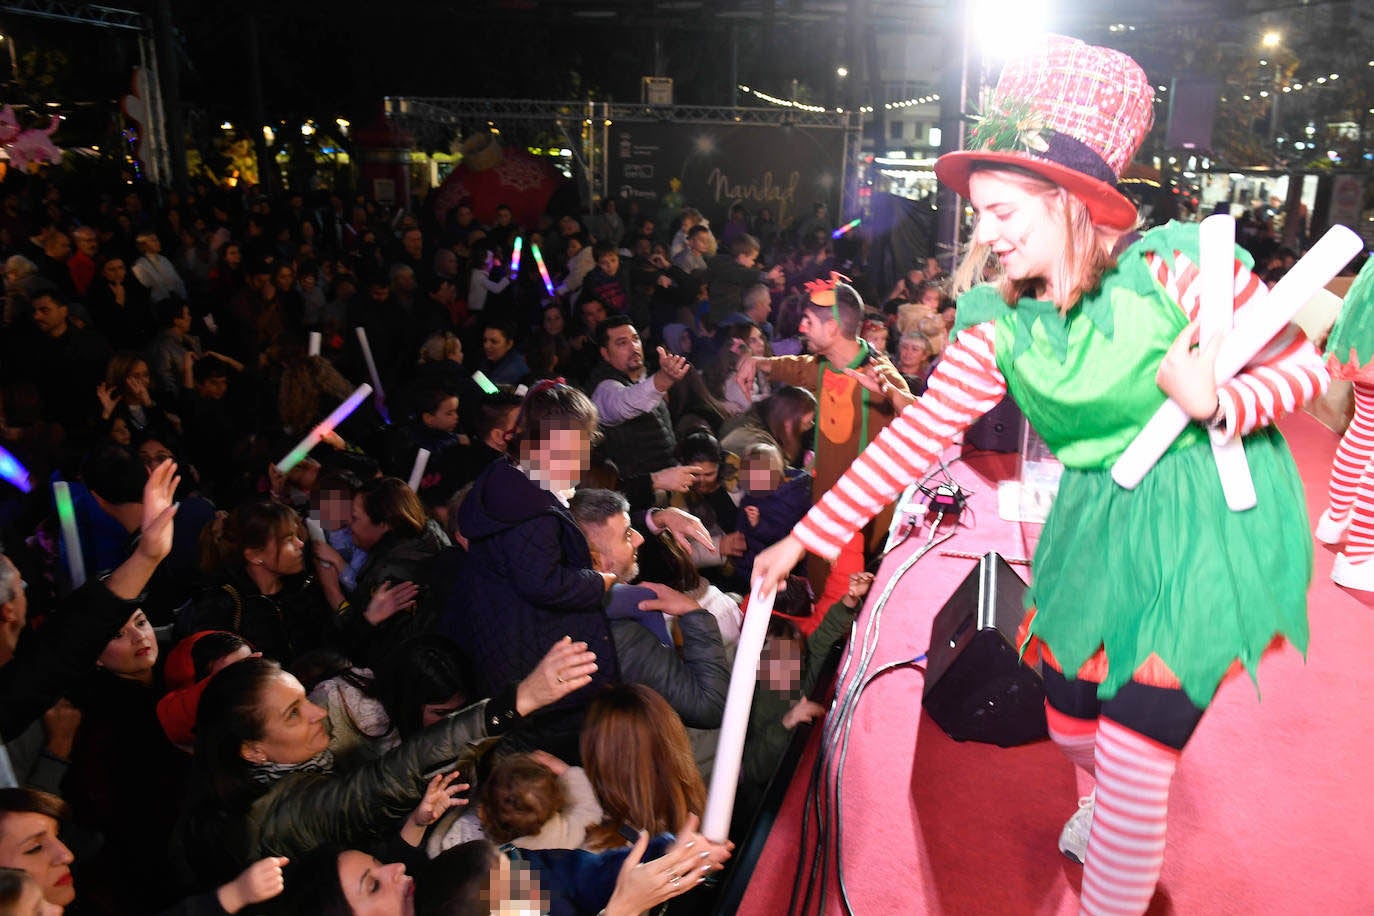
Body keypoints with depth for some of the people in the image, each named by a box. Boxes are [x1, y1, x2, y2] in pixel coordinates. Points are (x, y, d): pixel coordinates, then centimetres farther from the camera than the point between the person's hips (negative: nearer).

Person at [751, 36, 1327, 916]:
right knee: (1072, 726, 17)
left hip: (1206, 524, -5)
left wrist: (1215, 403, -30)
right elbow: (916, 436, -7)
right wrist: (804, 538, -10)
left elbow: (1303, 362, -8)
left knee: (1134, 756, -7)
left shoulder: (1176, 267, -18)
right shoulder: (1000, 326, -6)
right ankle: (1123, 804, 55)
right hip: (1098, 528, 5)